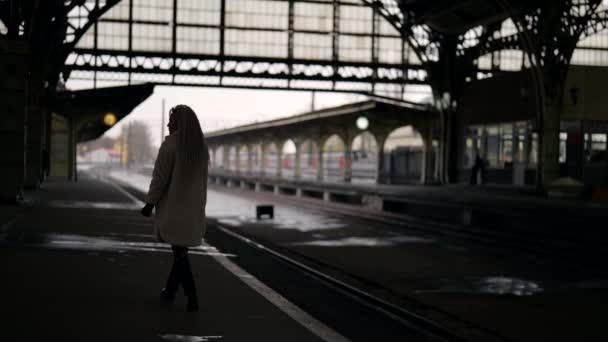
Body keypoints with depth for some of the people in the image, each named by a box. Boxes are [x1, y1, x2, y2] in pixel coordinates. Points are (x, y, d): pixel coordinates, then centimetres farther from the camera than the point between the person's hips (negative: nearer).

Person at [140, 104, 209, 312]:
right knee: (180, 249, 17)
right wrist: (199, 206, 16)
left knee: (180, 252, -2)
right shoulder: (201, 146, 6)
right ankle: (170, 290, 29)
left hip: (173, 208, -6)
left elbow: (160, 178, -14)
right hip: (193, 209, 6)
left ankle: (192, 297, -9)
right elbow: (201, 179, 11)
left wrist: (150, 203, -5)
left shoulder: (170, 145, -15)